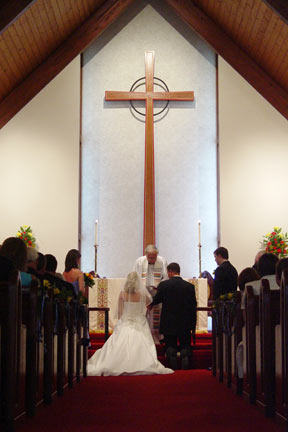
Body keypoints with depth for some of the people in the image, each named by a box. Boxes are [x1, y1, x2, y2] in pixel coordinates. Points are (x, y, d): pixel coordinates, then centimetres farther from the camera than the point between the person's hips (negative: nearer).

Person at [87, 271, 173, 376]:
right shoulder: (142, 294, -7)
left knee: (119, 346, 3)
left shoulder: (122, 294, -6)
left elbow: (120, 312, 1)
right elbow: (149, 301, 17)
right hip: (139, 325, 0)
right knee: (140, 346, -1)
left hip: (125, 324, 1)